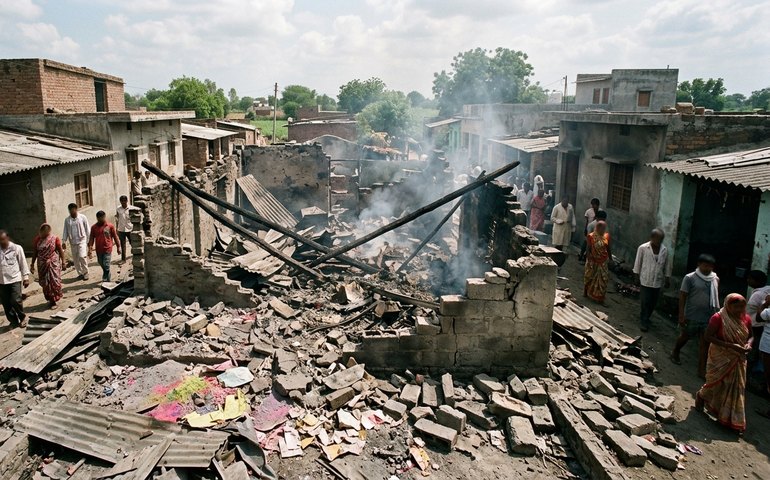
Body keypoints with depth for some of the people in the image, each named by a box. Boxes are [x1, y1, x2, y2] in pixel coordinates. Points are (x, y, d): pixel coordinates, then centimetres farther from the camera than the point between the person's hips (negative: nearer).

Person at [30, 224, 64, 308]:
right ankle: (50, 299, 22)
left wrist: (63, 261, -2)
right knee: (45, 282, 7)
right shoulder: (37, 239, -1)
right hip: (42, 264, 3)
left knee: (54, 281, -4)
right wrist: (32, 264, 7)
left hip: (53, 263, -2)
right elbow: (34, 252, 6)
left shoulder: (55, 238, -7)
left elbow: (60, 250, -2)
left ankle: (53, 300, 9)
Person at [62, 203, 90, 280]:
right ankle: (80, 273, 19)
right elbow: (65, 231, 7)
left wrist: (88, 241, -3)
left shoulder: (82, 217, -4)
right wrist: (64, 242, -2)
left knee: (82, 256, -17)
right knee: (75, 259, 7)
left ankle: (85, 272, -1)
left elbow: (87, 230, -1)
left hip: (82, 240, -4)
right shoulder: (67, 220, 4)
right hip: (73, 242, 4)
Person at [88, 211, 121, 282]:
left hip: (107, 249, -4)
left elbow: (115, 237, 1)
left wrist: (119, 247, 4)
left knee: (106, 265, -8)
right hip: (99, 250, 4)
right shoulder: (94, 227, 2)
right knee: (102, 265, 15)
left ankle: (105, 279, 2)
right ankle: (107, 278, 31)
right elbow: (91, 238, 4)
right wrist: (90, 248, -3)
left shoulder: (110, 226, -5)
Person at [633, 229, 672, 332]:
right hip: (645, 280, -4)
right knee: (645, 302, 0)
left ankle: (646, 318, 33)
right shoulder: (643, 248, -11)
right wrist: (636, 277, -2)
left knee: (653, 302, 13)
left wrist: (667, 279, 9)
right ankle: (643, 322, 13)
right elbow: (638, 263, -4)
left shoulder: (665, 250, -2)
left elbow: (667, 265, 7)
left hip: (658, 281, 4)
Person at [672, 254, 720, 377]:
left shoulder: (715, 279, 4)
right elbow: (682, 297, -10)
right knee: (685, 337, 16)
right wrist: (681, 315, -13)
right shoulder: (690, 278, -10)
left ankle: (702, 369, 10)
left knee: (705, 343, 4)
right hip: (691, 316, -3)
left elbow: (715, 297, 13)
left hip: (708, 317, 3)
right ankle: (675, 353, 43)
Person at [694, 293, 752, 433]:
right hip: (720, 358, -5)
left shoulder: (746, 319, -3)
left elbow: (750, 336, 11)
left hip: (738, 360, 5)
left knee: (736, 388, 9)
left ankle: (733, 421, 23)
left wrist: (748, 344, -13)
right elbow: (708, 336, -21)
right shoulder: (718, 318, -19)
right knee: (716, 384, 8)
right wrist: (730, 345, -27)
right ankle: (701, 395, 42)